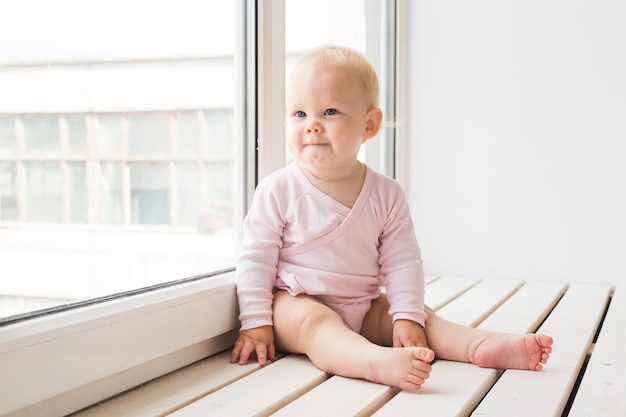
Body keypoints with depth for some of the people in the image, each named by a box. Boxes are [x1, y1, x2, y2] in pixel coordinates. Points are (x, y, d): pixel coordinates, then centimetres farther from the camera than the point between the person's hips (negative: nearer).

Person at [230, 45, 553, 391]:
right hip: (296, 304, -5)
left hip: (364, 311, 5)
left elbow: (402, 260, -1)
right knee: (313, 322, -34)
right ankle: (380, 362, -56)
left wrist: (407, 317, -11)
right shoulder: (278, 190, -9)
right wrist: (256, 323, -11)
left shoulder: (386, 193, -2)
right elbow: (256, 259, -7)